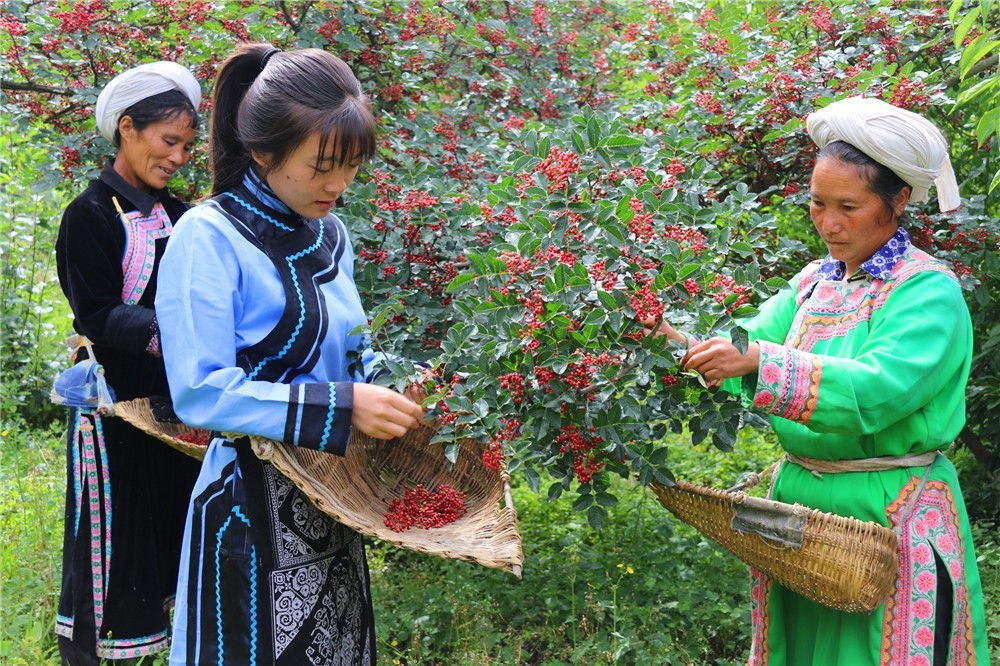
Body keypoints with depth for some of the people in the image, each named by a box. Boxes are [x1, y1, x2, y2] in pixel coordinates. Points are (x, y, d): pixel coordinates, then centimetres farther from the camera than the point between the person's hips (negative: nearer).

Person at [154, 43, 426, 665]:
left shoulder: (330, 233, 6)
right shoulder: (210, 238, -16)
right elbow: (200, 392, -21)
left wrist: (396, 384, -2)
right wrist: (341, 405, -25)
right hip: (255, 505, -7)